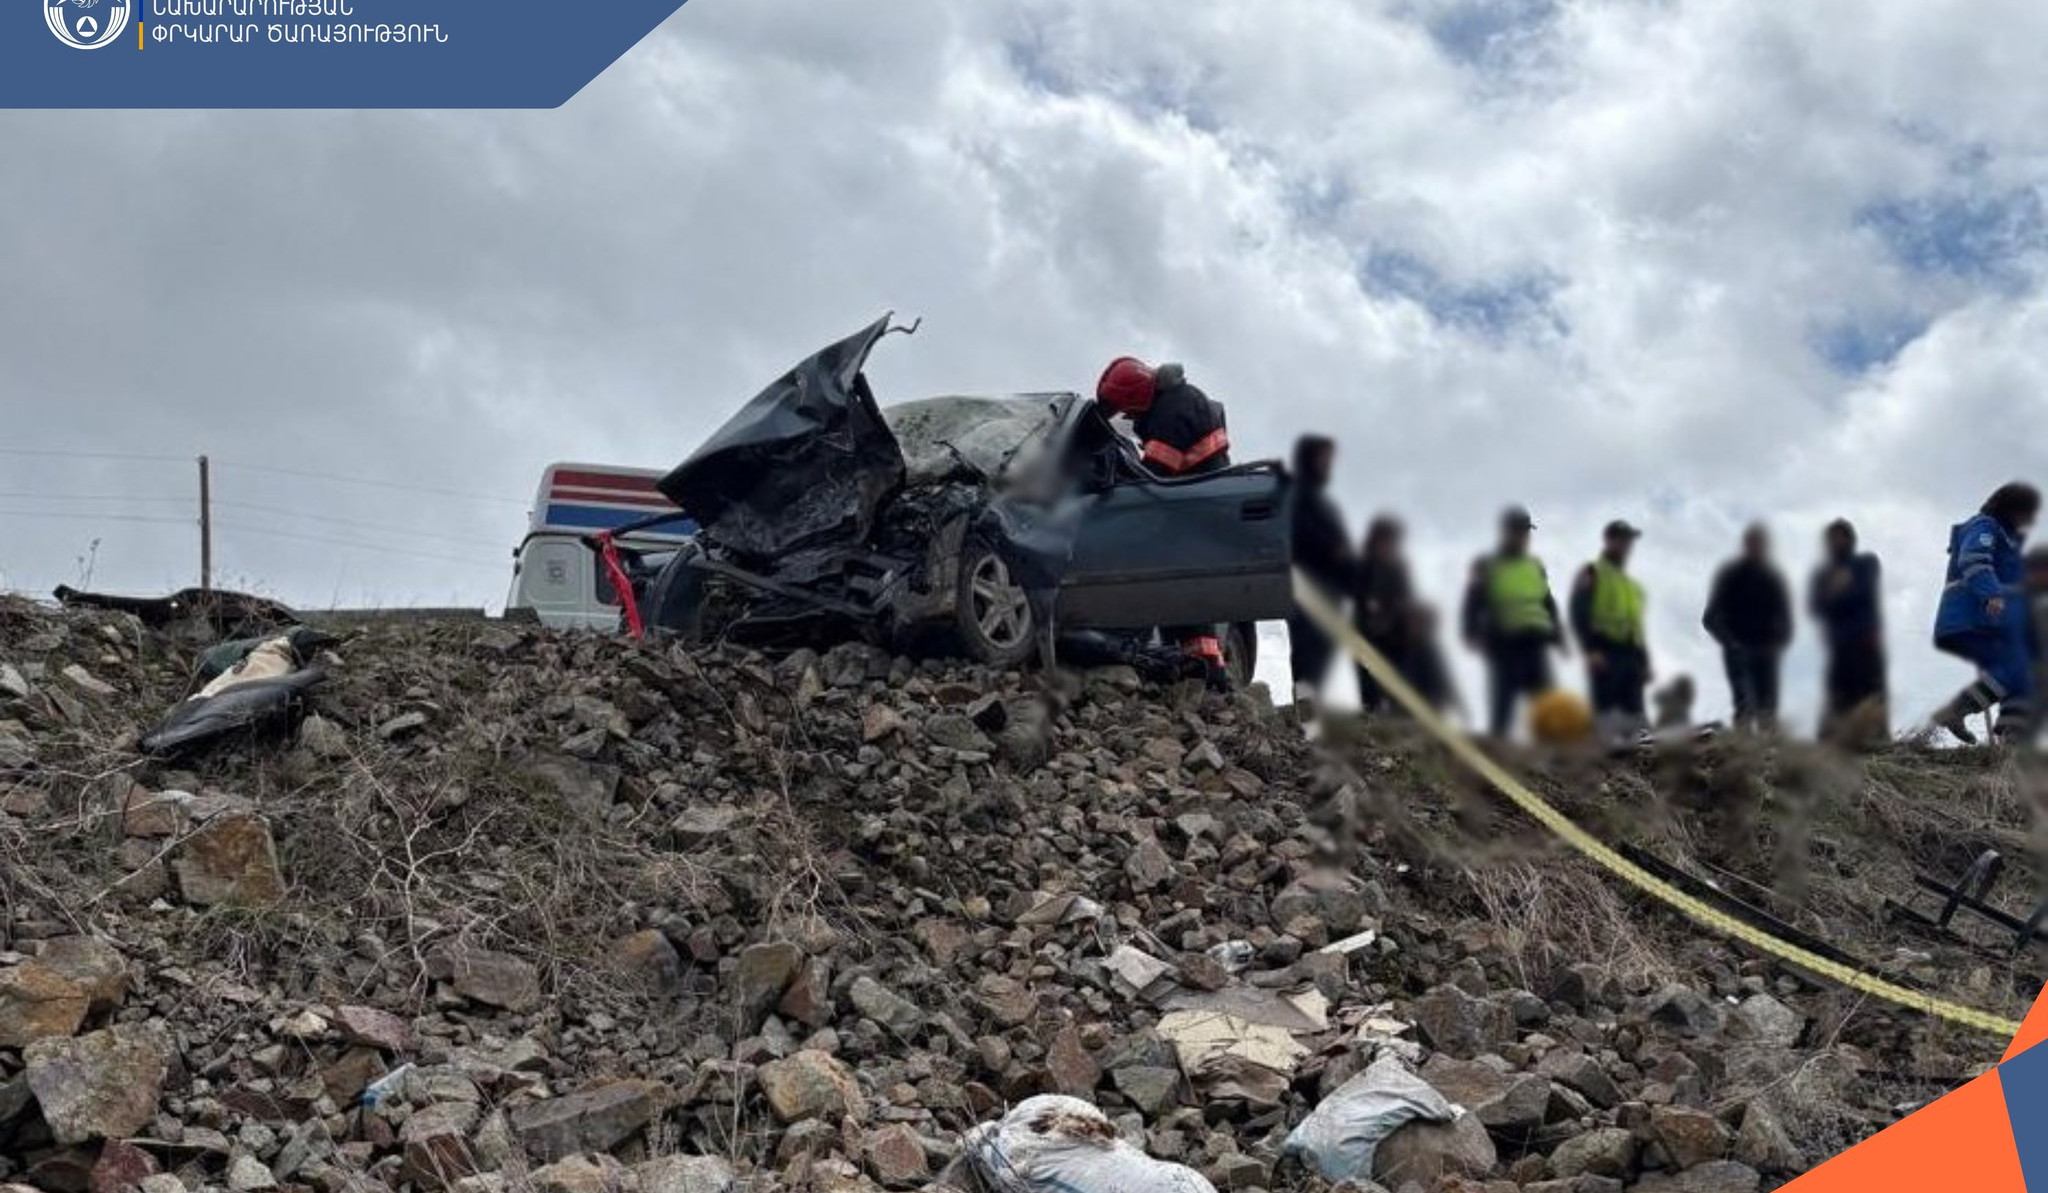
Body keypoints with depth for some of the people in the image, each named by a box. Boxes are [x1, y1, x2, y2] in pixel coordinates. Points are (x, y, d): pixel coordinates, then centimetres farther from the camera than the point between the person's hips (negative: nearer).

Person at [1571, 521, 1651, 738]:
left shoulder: (1633, 586, 29)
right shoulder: (1591, 575, 7)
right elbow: (1579, 615, -6)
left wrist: (1645, 662, 15)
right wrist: (1591, 649, -19)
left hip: (1632, 654, 7)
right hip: (1604, 652, -7)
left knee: (1635, 711, -1)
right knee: (1606, 708, -15)